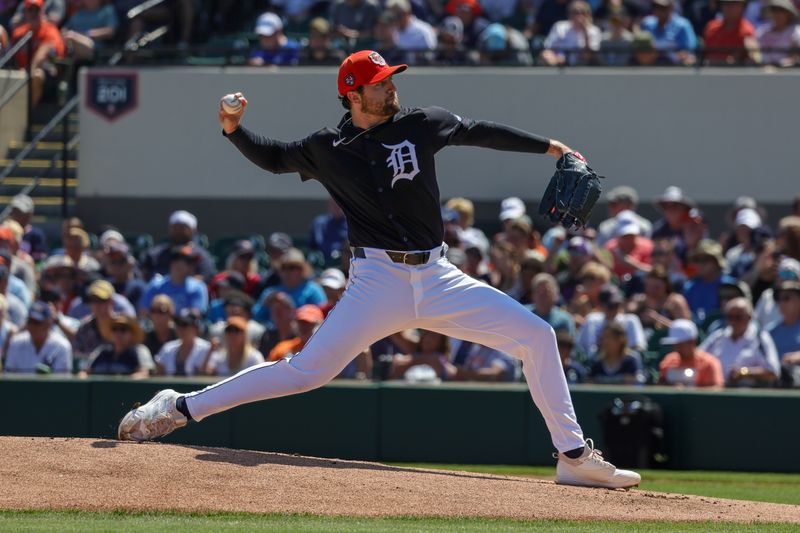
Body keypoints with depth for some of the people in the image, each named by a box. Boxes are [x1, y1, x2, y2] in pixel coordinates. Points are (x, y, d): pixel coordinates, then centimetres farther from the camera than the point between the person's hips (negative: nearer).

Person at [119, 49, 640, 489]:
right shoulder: (327, 149, 1)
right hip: (378, 281, -3)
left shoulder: (421, 124, 4)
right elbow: (273, 157, 18)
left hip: (437, 277, 3)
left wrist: (548, 146, 20)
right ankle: (179, 408, -1)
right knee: (307, 370, -11)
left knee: (536, 335, -7)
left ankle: (574, 455, 0)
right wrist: (235, 130, 0)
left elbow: (480, 131, 18)